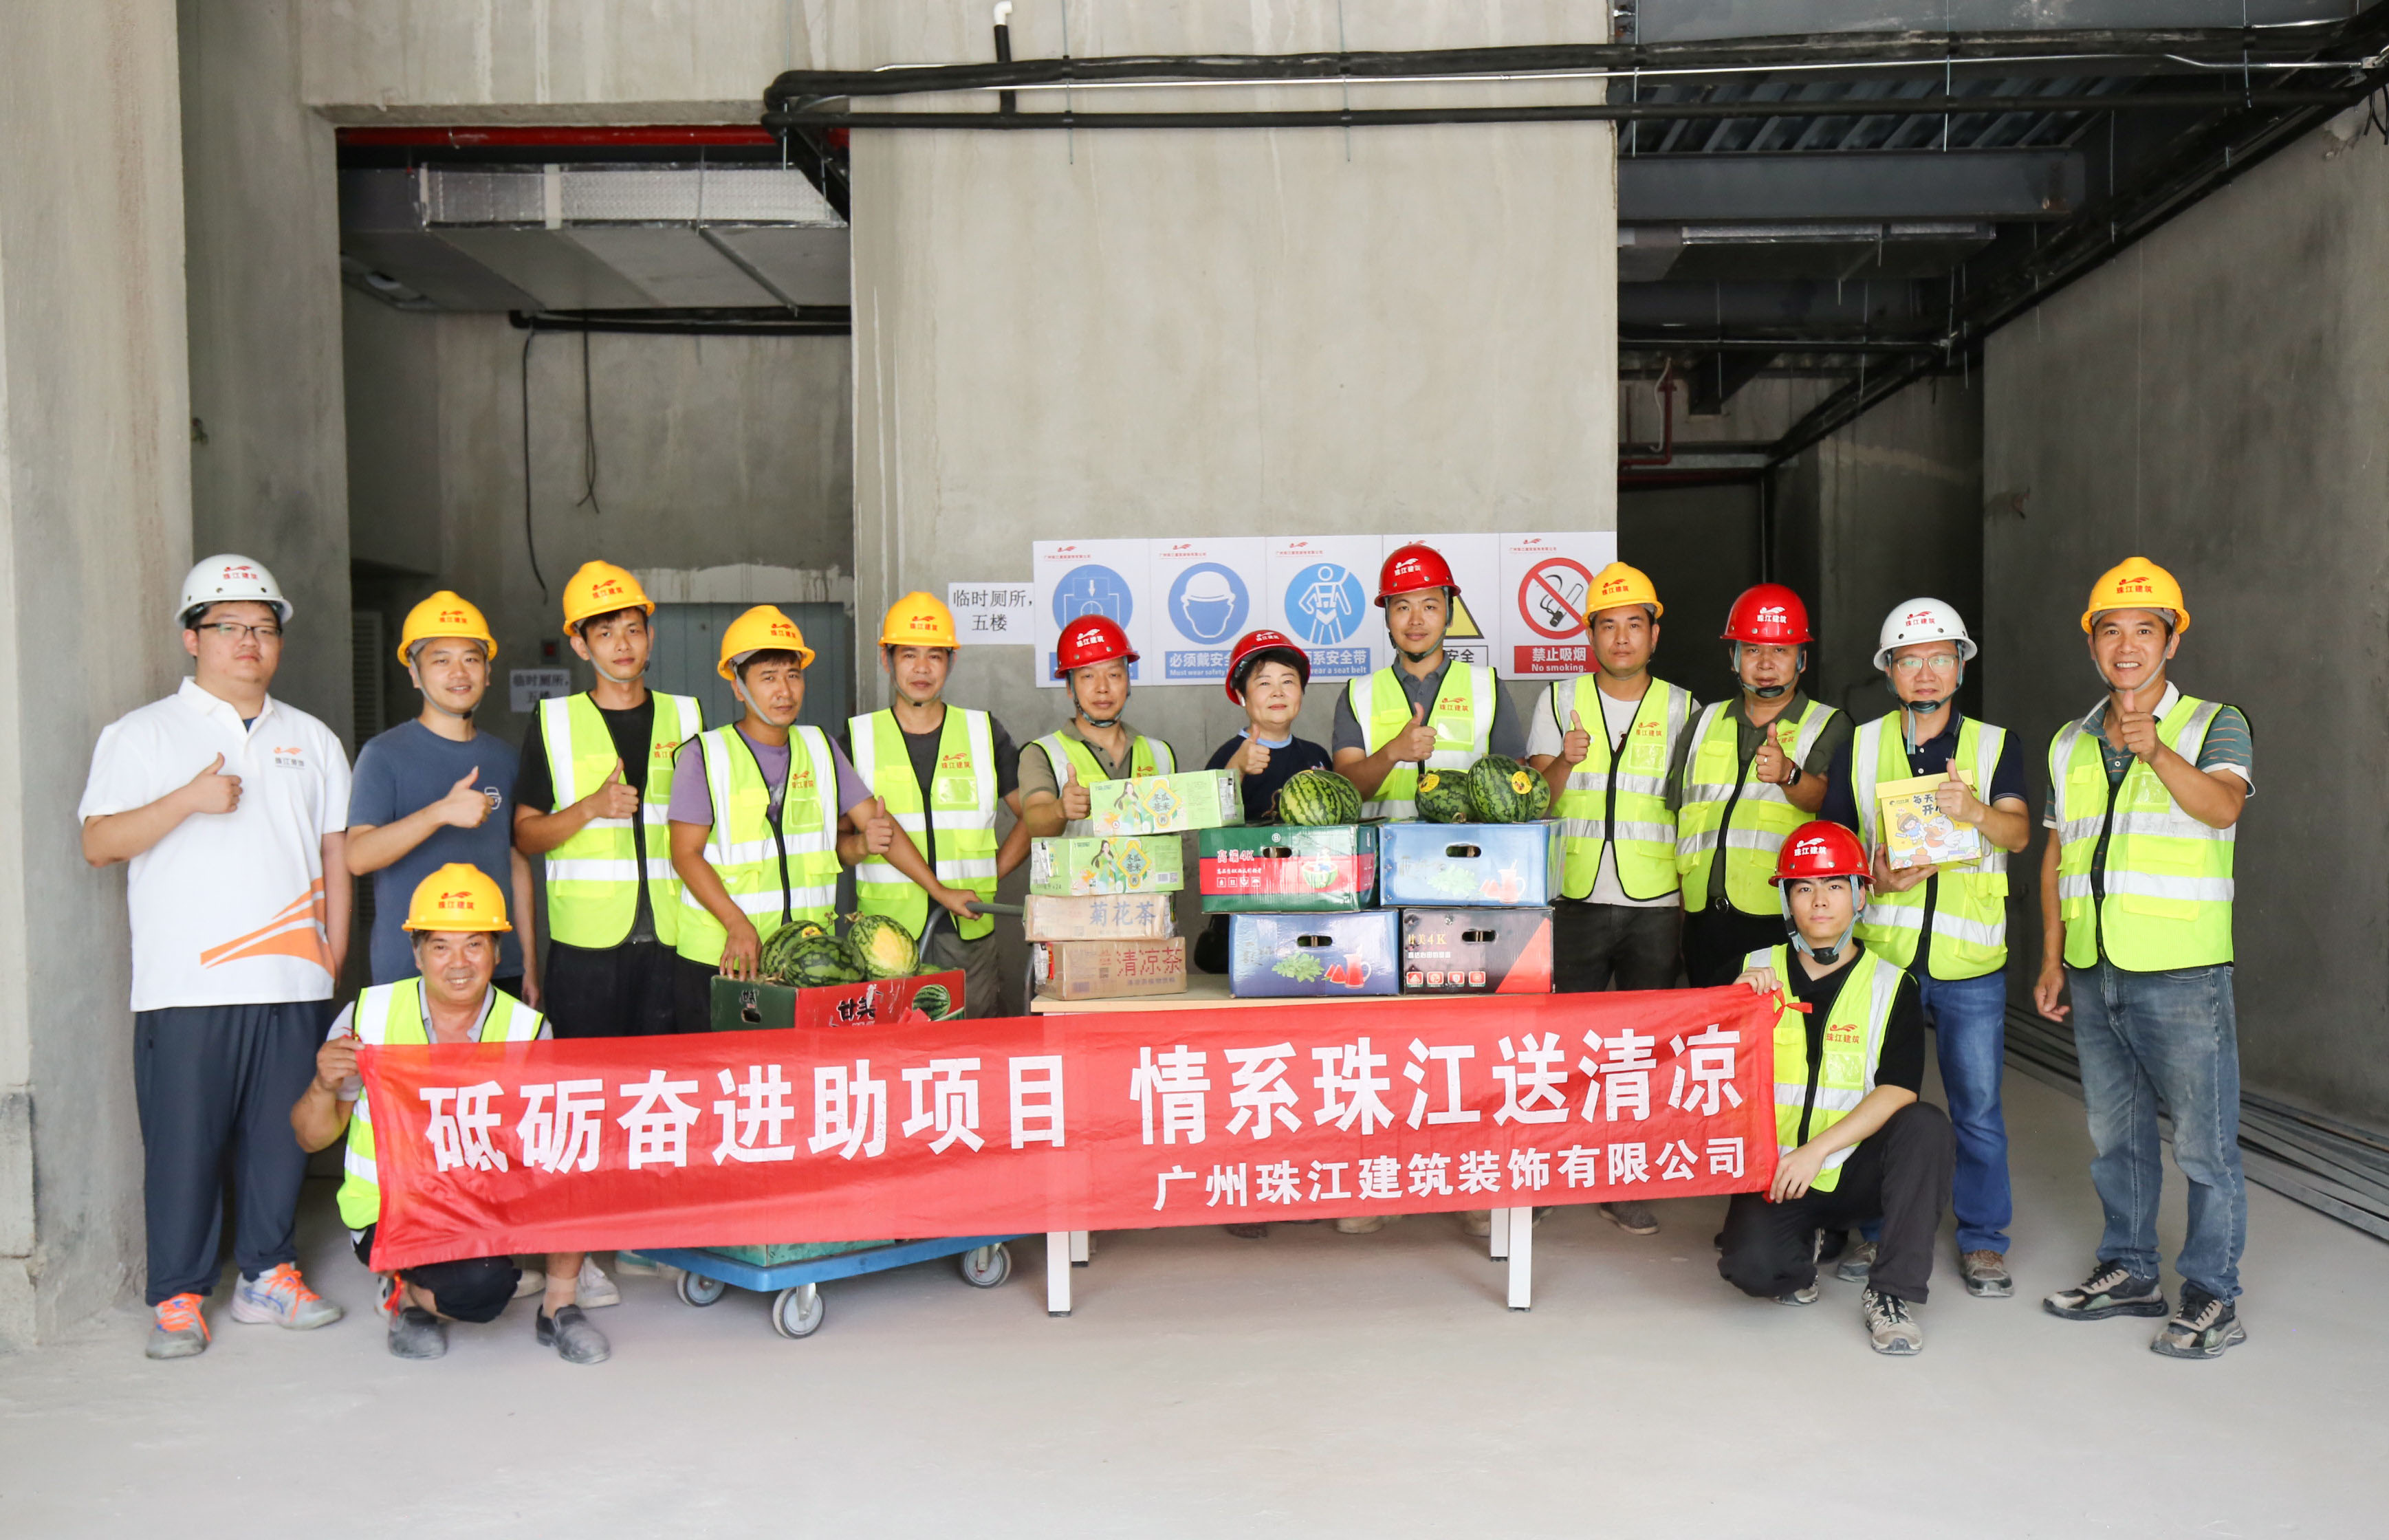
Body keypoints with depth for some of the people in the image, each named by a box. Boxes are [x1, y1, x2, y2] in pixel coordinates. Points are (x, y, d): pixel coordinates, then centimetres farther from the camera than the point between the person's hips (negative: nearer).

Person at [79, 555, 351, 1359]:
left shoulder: (312, 740, 15)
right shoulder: (143, 734, 5)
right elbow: (99, 842, -3)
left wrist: (334, 954, 9)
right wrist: (189, 799, -17)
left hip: (291, 984, 3)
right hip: (185, 986, -3)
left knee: (282, 1135, 7)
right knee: (183, 1142, 0)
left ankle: (269, 1275, 20)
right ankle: (179, 1297, 11)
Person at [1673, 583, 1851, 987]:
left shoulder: (1829, 726, 5)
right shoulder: (1706, 722, 17)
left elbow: (1825, 799, -14)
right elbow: (1680, 811, 21)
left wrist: (1788, 774, -37)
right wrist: (1680, 901, 15)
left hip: (1784, 922, -4)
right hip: (1704, 917, 4)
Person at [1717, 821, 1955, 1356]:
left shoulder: (1892, 985, 1)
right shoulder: (1756, 970, 5)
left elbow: (1897, 1091, -11)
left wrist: (1817, 1150, -22)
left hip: (1854, 1170, 0)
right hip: (1774, 1168, 0)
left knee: (1927, 1126, -29)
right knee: (1749, 1266, -28)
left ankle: (1892, 1293, -17)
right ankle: (1799, 1251, 11)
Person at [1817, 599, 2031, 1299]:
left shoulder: (1995, 746, 4)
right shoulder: (1858, 748, 7)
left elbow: (2017, 833, -11)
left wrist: (1974, 810, -32)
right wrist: (1874, 879, -12)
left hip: (1971, 961, -1)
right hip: (1880, 955, 1)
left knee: (1978, 1107, 4)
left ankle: (1982, 1239, 19)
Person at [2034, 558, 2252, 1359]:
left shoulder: (2213, 724, -2)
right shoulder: (2071, 743, 12)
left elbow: (2223, 807, -22)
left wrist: (2159, 753, -39)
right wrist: (2052, 959, 11)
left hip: (2181, 972, -5)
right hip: (2093, 973, 5)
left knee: (2203, 1140, 1)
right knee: (2115, 1132, 15)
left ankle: (2212, 1295, 13)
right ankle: (2130, 1270, 28)